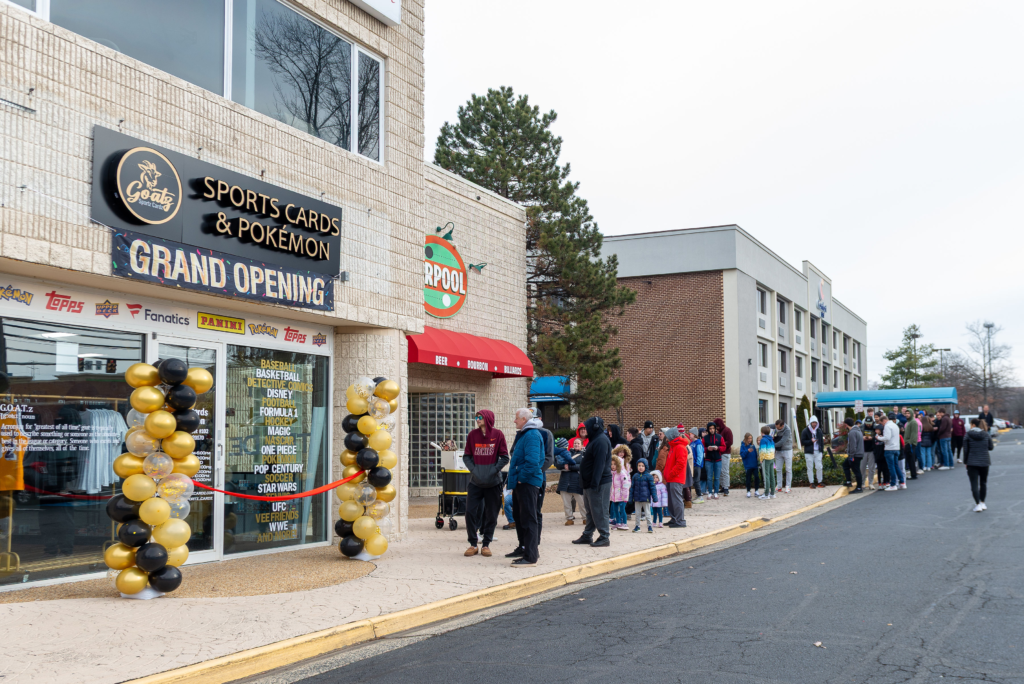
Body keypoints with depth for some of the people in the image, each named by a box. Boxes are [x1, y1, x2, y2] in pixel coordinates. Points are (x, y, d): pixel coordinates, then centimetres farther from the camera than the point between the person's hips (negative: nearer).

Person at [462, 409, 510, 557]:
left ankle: (486, 544, 18)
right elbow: (466, 456, 6)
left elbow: (504, 458, -1)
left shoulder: (498, 435, -3)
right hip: (475, 482, 1)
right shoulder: (472, 435, 2)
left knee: (491, 515, 5)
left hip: (493, 482, -1)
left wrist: (493, 470, -14)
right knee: (470, 512, -3)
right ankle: (473, 544, 11)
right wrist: (473, 470, -10)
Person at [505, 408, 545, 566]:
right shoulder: (523, 434, 17)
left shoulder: (532, 435, -17)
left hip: (528, 482, -11)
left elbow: (532, 461, -26)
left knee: (528, 519, -9)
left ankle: (531, 556, -7)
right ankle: (523, 548, 33)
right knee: (519, 516, 20)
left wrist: (521, 477, -18)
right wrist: (514, 478, 17)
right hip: (520, 482, 11)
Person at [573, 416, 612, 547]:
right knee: (590, 511, 15)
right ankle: (587, 536, 23)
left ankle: (604, 537, -2)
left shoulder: (601, 441, -17)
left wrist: (594, 483, -26)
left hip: (598, 484, -11)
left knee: (599, 511, -6)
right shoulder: (594, 440, 18)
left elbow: (599, 464, -24)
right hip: (589, 483, 11)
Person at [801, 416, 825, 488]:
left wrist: (822, 449, 9)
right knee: (810, 468, 1)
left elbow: (822, 440, 18)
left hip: (818, 452, 3)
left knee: (819, 467, 2)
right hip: (809, 453, -3)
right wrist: (811, 441, -16)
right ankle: (811, 483, 8)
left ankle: (820, 482, 13)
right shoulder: (805, 431, -3)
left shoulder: (819, 430, 11)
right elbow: (802, 441, -4)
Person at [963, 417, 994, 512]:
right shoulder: (986, 435, 0)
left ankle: (978, 504, -8)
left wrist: (965, 461, 4)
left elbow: (966, 450, -6)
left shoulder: (968, 435, -7)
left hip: (972, 462, -3)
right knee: (983, 482, 18)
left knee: (974, 483, -1)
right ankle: (982, 502, 24)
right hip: (984, 461, 3)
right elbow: (990, 447, 7)